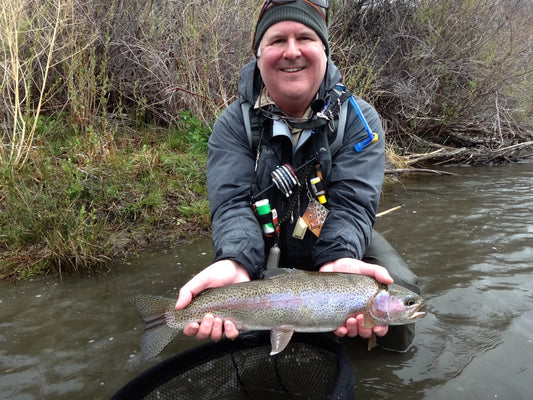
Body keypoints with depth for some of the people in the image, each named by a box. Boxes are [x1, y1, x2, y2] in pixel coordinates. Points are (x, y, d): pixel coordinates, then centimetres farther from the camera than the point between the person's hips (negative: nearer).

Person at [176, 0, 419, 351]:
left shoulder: (359, 120, -11)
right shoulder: (234, 124, -10)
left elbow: (352, 204, -23)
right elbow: (233, 204, -23)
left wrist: (339, 261, -44)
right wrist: (236, 264, -44)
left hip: (342, 245, 0)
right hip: (262, 248, 1)